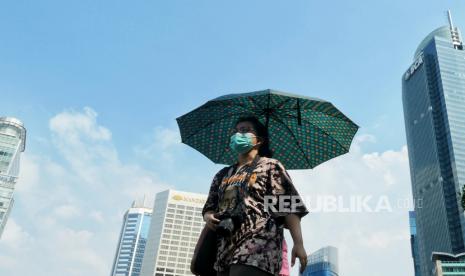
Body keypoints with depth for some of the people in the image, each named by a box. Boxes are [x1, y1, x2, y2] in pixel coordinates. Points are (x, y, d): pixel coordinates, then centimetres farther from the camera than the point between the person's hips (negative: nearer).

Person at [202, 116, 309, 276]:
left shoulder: (270, 166, 9)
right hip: (225, 249, 6)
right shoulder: (223, 175, 25)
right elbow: (209, 208, 25)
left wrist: (298, 243, -11)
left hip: (258, 248, -6)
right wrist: (208, 217, 1)